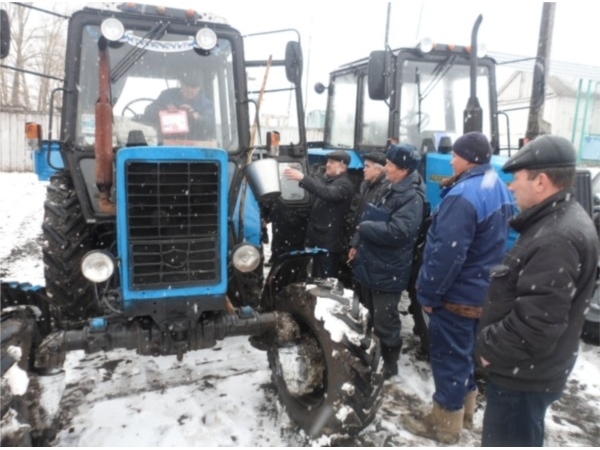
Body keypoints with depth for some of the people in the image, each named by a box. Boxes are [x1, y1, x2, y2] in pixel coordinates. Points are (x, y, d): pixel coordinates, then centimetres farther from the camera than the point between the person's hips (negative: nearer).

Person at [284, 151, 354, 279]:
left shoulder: (344, 184, -14)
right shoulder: (329, 180, 19)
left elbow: (327, 193, -33)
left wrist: (303, 178, -39)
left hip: (330, 241, -10)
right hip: (320, 238, 10)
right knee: (317, 277, 17)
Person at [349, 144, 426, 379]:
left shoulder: (412, 197, -19)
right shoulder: (389, 188, 10)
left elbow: (397, 232, -31)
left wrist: (364, 228, -19)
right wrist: (358, 245, 14)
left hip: (387, 272, -9)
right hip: (369, 264, 9)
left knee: (385, 321, 3)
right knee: (367, 316, 23)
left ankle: (389, 365, 22)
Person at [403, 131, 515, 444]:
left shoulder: (464, 196, -27)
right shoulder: (498, 188, 6)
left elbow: (446, 253, -28)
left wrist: (428, 293, -17)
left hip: (457, 294, -9)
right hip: (482, 291, 10)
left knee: (449, 356, 5)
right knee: (465, 351, 22)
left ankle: (444, 423, 22)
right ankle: (464, 410, 39)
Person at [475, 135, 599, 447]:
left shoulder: (557, 240, -28)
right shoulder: (559, 221, 7)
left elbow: (538, 322, -31)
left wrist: (490, 348, -16)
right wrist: (493, 345, 13)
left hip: (523, 375, -10)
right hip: (526, 368, 10)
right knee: (504, 439, 27)